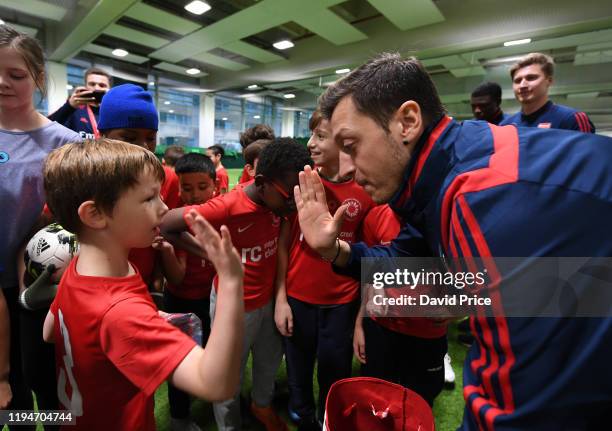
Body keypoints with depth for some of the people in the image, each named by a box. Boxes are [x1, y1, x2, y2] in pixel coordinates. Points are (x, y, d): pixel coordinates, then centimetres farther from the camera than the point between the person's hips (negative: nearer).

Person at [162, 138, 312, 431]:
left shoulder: (279, 201, -11)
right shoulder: (226, 207, -28)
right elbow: (164, 226, -19)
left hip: (268, 299, 6)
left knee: (271, 361, 26)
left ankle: (262, 405, 56)